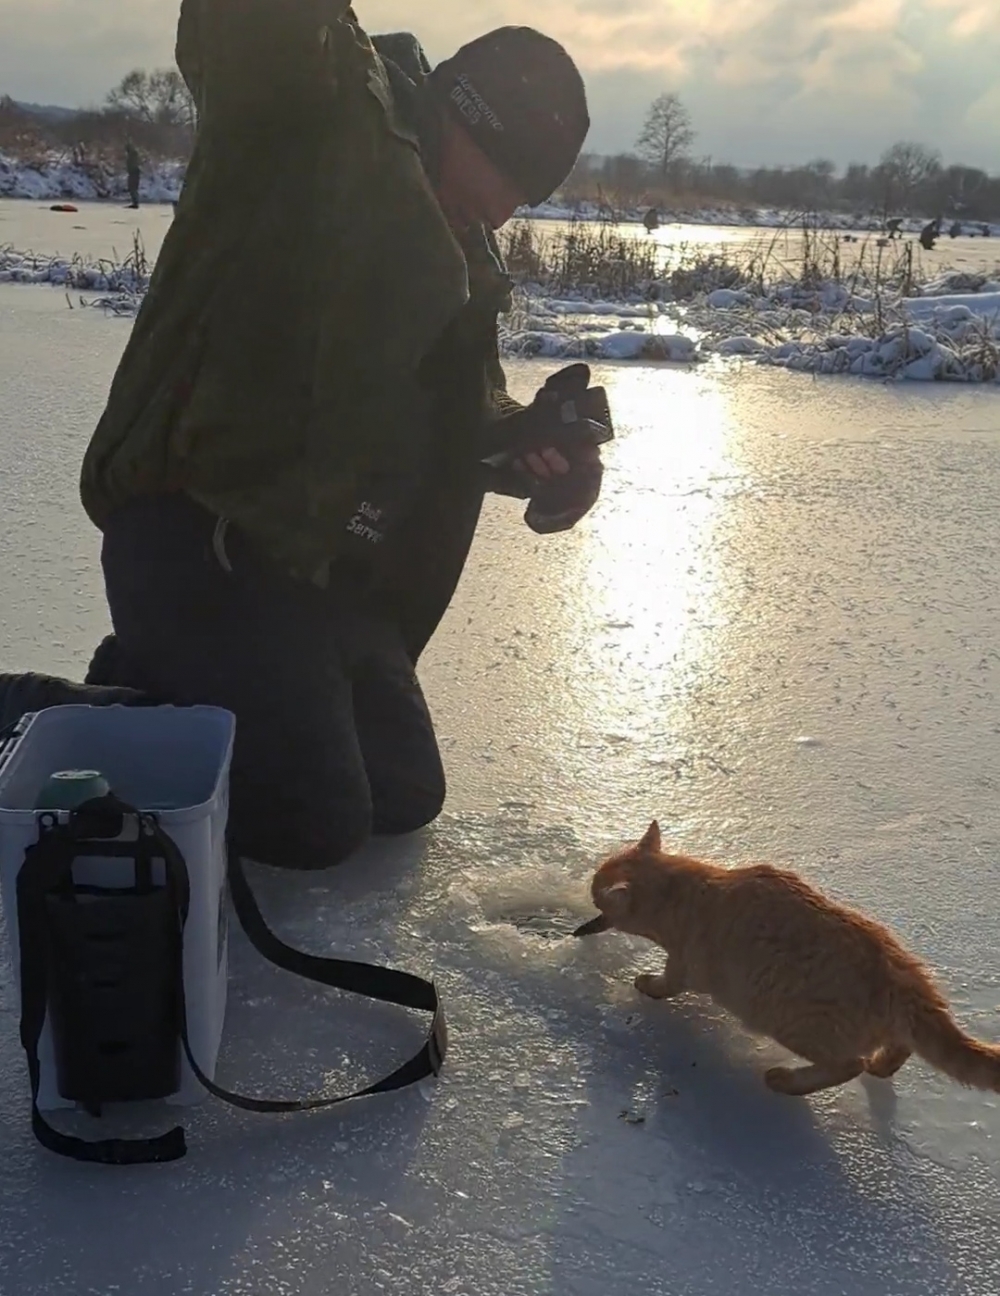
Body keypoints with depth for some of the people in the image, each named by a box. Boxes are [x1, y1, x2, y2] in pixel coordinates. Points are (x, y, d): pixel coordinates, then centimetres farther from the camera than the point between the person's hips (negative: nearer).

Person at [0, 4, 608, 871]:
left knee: (404, 793, 16)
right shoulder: (313, 100, -10)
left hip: (325, 565, 9)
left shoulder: (462, 261, 14)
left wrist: (537, 440, -4)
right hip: (200, 532, -9)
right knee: (315, 822, -12)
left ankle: (158, 682, 23)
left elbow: (461, 415, 15)